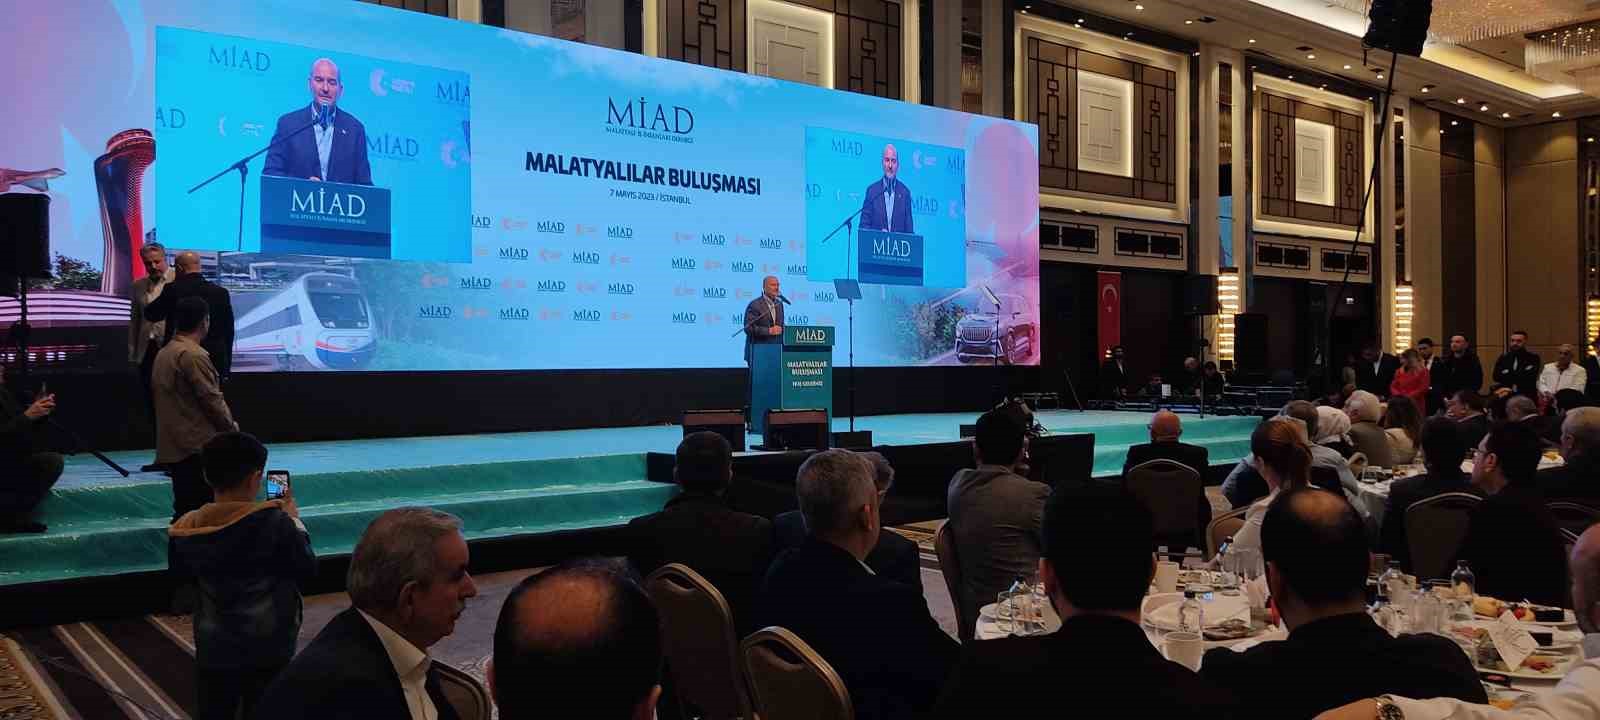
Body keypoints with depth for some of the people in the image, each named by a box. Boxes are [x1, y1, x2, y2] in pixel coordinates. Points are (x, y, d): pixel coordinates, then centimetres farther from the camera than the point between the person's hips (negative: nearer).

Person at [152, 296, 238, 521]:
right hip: (198, 447, -9)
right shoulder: (194, 355, -14)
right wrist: (231, 426, 2)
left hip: (171, 447, 9)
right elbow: (212, 399, -14)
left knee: (185, 508, 11)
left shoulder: (164, 353, 14)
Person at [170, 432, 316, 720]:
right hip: (268, 651, -3)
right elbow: (307, 570, -9)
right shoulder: (274, 522, -22)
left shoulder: (187, 529, -10)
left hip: (213, 650, 3)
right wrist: (294, 521, 5)